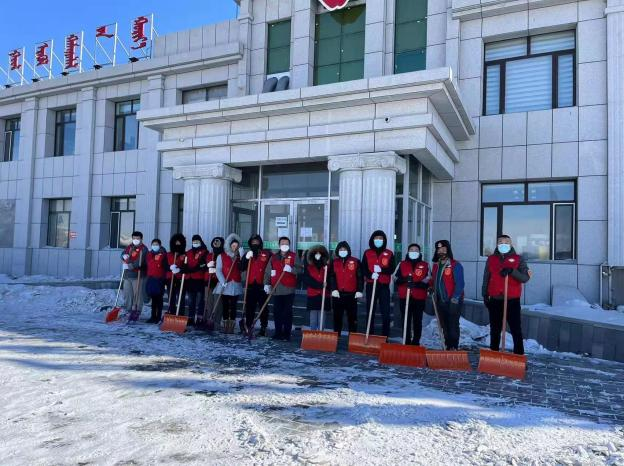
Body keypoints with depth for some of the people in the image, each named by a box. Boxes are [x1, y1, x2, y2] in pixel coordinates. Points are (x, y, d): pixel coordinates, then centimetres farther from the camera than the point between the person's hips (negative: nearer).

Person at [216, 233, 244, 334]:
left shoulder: (239, 256, 12)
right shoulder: (221, 256, 6)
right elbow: (218, 270, -2)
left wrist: (242, 254, -9)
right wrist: (223, 281, -15)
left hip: (236, 285, 1)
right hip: (225, 285, -1)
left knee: (233, 307, 0)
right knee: (225, 306, 2)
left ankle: (231, 327, 2)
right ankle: (225, 326, 8)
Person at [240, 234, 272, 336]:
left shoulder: (267, 254, 2)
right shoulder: (247, 254, 13)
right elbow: (242, 268, 4)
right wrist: (246, 258, -11)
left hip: (262, 285, -3)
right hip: (250, 285, 3)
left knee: (263, 307, -1)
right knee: (249, 307, 7)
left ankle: (264, 328, 5)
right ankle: (248, 327, 15)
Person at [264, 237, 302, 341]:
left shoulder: (294, 256, 7)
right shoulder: (274, 257, 14)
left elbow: (299, 269, -5)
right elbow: (268, 272, 11)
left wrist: (291, 269, -24)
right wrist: (267, 284, -2)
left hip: (288, 290, -3)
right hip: (276, 290, 3)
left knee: (287, 313, -2)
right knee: (277, 313, 6)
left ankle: (287, 334, 3)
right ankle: (278, 333, 15)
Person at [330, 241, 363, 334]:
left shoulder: (355, 262, 1)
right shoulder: (334, 262, 8)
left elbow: (360, 277, -1)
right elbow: (331, 277, 1)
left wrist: (359, 290, -9)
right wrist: (334, 289, -11)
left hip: (351, 294, -2)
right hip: (337, 294, 2)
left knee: (352, 316, 3)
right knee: (337, 316, 8)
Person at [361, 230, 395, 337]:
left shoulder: (389, 254, 4)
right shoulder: (367, 253, 6)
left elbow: (391, 269, -4)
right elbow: (363, 269, 0)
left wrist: (381, 270, -22)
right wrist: (370, 275, -19)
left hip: (384, 286, -1)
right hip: (371, 285, 1)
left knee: (385, 312, -3)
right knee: (370, 311, 7)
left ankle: (385, 336, 5)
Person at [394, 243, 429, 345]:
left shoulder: (425, 265, 6)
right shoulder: (402, 264, 10)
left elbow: (428, 281, -1)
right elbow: (396, 278, 7)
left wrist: (418, 284, -19)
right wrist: (404, 280, -13)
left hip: (419, 298, -1)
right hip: (404, 297, 1)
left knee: (417, 321, 3)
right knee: (406, 321, 5)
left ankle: (416, 342, 12)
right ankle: (407, 342, 13)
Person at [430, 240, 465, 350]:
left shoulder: (455, 265, -9)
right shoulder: (436, 265, 12)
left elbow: (459, 284, -14)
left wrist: (455, 299, -18)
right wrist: (432, 288, 9)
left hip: (453, 302, -7)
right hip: (441, 301, 7)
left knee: (453, 325, -5)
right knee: (444, 326, 12)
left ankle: (454, 347, 2)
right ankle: (447, 346, 21)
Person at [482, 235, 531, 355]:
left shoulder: (518, 259, 2)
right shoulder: (491, 259, 10)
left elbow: (525, 278, -8)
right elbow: (486, 278, 13)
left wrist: (512, 271, -23)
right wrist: (485, 295, 8)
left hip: (512, 300, -3)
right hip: (495, 300, 3)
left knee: (516, 330, -1)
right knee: (495, 330, 11)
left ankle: (519, 355, 5)